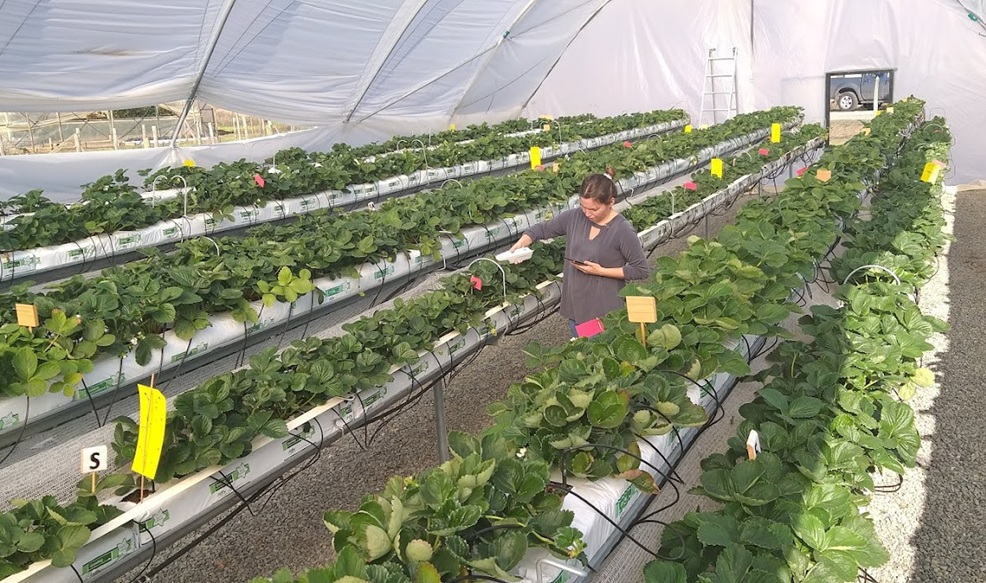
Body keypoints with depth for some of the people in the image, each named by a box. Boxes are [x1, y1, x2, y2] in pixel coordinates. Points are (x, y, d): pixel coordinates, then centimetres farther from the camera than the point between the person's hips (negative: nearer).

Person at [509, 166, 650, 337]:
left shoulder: (623, 231, -20)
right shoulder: (574, 217, -6)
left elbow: (642, 270, -13)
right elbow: (542, 228, 6)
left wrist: (601, 271, -20)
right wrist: (521, 243, -14)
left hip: (605, 311, -5)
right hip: (575, 304, 5)